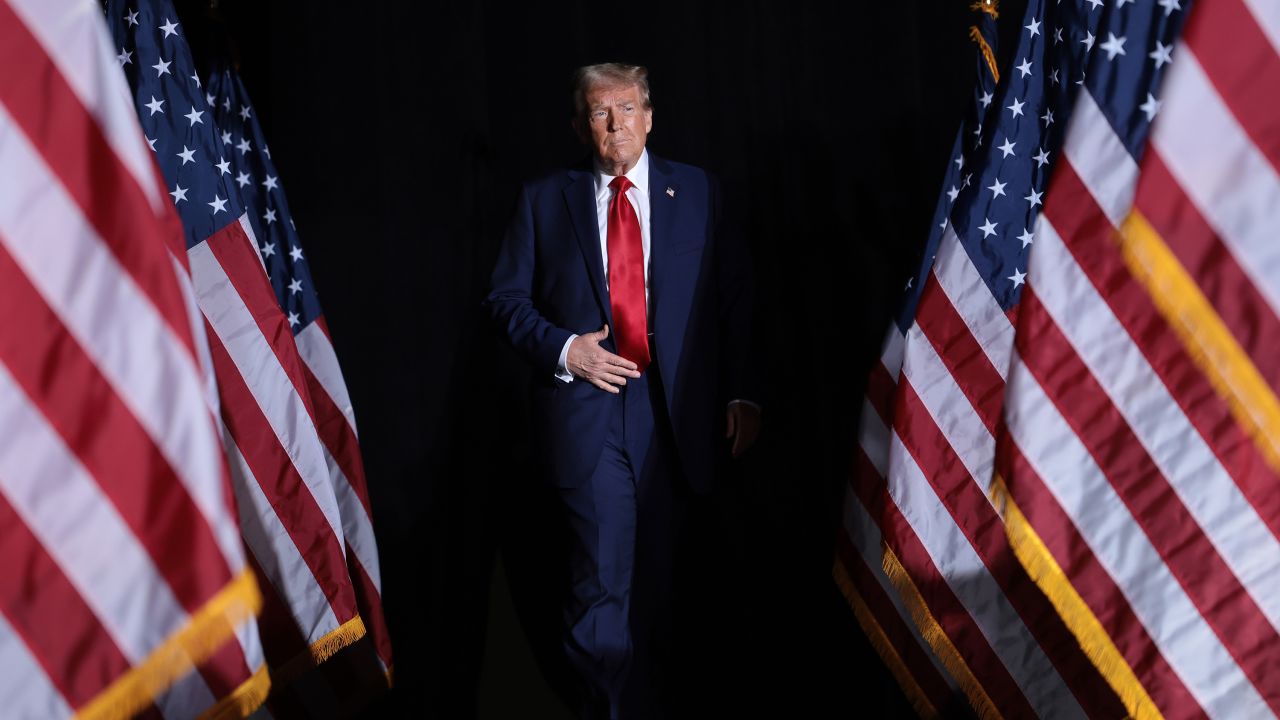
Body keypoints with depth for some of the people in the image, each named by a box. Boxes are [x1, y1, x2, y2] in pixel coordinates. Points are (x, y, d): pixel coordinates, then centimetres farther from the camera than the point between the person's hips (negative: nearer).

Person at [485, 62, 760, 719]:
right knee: (603, 579, -6)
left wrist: (740, 393, -2)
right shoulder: (545, 199, 8)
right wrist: (563, 348, -10)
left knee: (654, 574, 10)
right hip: (587, 405, -1)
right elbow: (506, 299, 7)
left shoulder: (697, 192, 8)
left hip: (673, 408, 1)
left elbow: (734, 298, 6)